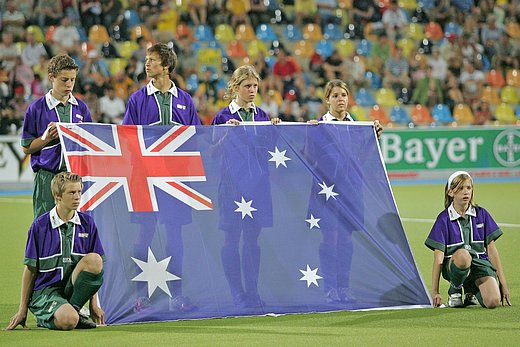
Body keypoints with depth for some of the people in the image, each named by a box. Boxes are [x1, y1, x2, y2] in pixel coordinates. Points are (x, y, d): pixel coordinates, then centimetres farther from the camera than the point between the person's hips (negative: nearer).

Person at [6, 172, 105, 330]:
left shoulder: (87, 223, 6)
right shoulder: (40, 226, -3)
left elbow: (94, 267, 12)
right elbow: (30, 269, 1)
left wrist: (93, 304, 8)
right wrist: (22, 310, 1)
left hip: (73, 285, 4)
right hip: (44, 290, -4)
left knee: (95, 260, -26)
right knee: (68, 321, -35)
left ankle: (73, 308, -13)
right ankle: (45, 317, -1)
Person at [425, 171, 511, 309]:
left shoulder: (481, 214, 7)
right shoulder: (444, 219, -1)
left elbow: (491, 249, 9)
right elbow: (439, 258, -4)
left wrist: (503, 283, 5)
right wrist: (434, 292, -10)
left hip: (480, 263, 2)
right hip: (453, 266, -2)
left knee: (492, 302, -27)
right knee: (463, 254, -40)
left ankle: (471, 290, 10)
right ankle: (454, 291, -9)